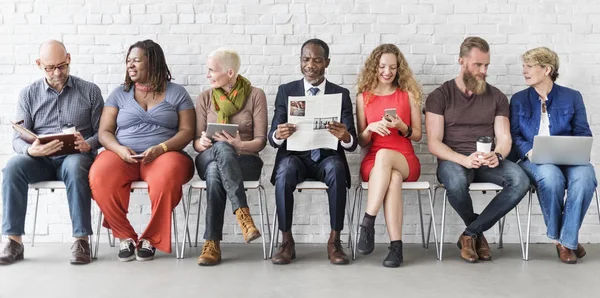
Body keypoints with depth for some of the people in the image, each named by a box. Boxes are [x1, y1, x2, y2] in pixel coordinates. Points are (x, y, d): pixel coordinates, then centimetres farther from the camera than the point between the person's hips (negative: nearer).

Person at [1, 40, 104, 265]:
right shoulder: (29, 94, 12)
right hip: (40, 160, 2)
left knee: (75, 167, -38)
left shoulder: (90, 91, 8)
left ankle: (81, 240, -34)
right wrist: (30, 150, -19)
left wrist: (88, 144, -19)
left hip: (75, 156, -2)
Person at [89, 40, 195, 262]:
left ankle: (151, 238, -16)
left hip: (164, 155, -2)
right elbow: (104, 132, 10)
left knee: (167, 179, -38)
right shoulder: (119, 93, 17)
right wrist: (119, 149, -12)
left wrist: (161, 148, -16)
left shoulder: (177, 93, 11)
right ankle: (125, 236, -12)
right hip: (123, 156, 2)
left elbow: (186, 131, 2)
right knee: (100, 178, -32)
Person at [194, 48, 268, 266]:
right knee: (221, 148, -38)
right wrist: (202, 142, -18)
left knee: (215, 172, -38)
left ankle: (212, 242, -41)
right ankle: (242, 214, -47)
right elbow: (196, 142, 7)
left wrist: (241, 145, -24)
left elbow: (260, 140, -2)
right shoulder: (205, 98, 11)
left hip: (245, 161, -1)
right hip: (208, 159, 2)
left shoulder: (255, 95, 3)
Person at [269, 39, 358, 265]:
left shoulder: (341, 94, 6)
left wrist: (345, 136, -28)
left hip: (327, 158, 0)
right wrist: (278, 135, -27)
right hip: (295, 156, 0)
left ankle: (334, 241, -24)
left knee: (337, 169, -34)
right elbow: (272, 137, -1)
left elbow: (352, 143, -2)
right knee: (285, 170, -34)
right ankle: (287, 241, -22)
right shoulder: (285, 91, 7)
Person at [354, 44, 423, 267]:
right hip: (373, 162, 0)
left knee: (383, 155, -38)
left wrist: (402, 127, -13)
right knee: (393, 177, -37)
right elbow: (361, 142, 9)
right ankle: (396, 245, -36)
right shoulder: (363, 97, 9)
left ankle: (368, 223, -35)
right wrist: (371, 128, -14)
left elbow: (417, 135, 8)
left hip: (406, 161, 0)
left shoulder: (408, 94, 7)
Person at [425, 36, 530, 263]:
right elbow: (434, 143, -7)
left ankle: (470, 233, -12)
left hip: (487, 163, 3)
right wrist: (464, 159, -25)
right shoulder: (440, 96, 1)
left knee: (520, 180, -29)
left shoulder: (496, 97, 12)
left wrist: (497, 155, -19)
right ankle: (477, 232, -5)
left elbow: (504, 138, 6)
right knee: (457, 182, -39)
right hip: (453, 160, -3)